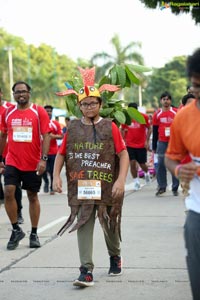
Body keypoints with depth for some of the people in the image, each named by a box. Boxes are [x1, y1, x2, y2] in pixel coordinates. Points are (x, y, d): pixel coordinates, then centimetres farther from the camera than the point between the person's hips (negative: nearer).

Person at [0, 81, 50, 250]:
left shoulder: (39, 112, -3)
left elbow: (46, 136, -6)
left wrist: (44, 159, -15)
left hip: (33, 163, -2)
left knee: (32, 196, 8)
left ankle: (34, 234, 19)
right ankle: (16, 230, 5)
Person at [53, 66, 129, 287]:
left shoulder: (110, 127, -3)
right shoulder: (72, 128, 4)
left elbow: (123, 154, -7)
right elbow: (61, 154, 9)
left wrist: (121, 180, -17)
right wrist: (56, 176, -4)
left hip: (107, 188, -1)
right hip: (80, 188, 1)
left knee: (110, 225, 14)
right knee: (83, 226, -4)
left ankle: (115, 256, 42)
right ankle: (86, 271, -2)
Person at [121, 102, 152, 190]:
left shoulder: (143, 117, -8)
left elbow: (149, 128, 0)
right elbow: (123, 130, 10)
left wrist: (147, 141, -8)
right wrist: (124, 140, 1)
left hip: (142, 145, -1)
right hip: (130, 145, 1)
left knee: (142, 164, 7)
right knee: (132, 163, -7)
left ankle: (146, 173, 41)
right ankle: (136, 182, 6)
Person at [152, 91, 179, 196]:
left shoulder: (176, 112, 0)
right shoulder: (157, 114, 6)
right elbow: (155, 131, 12)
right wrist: (154, 147, 11)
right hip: (162, 143, 2)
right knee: (160, 165, -1)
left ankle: (175, 188, 8)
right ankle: (161, 187, 9)